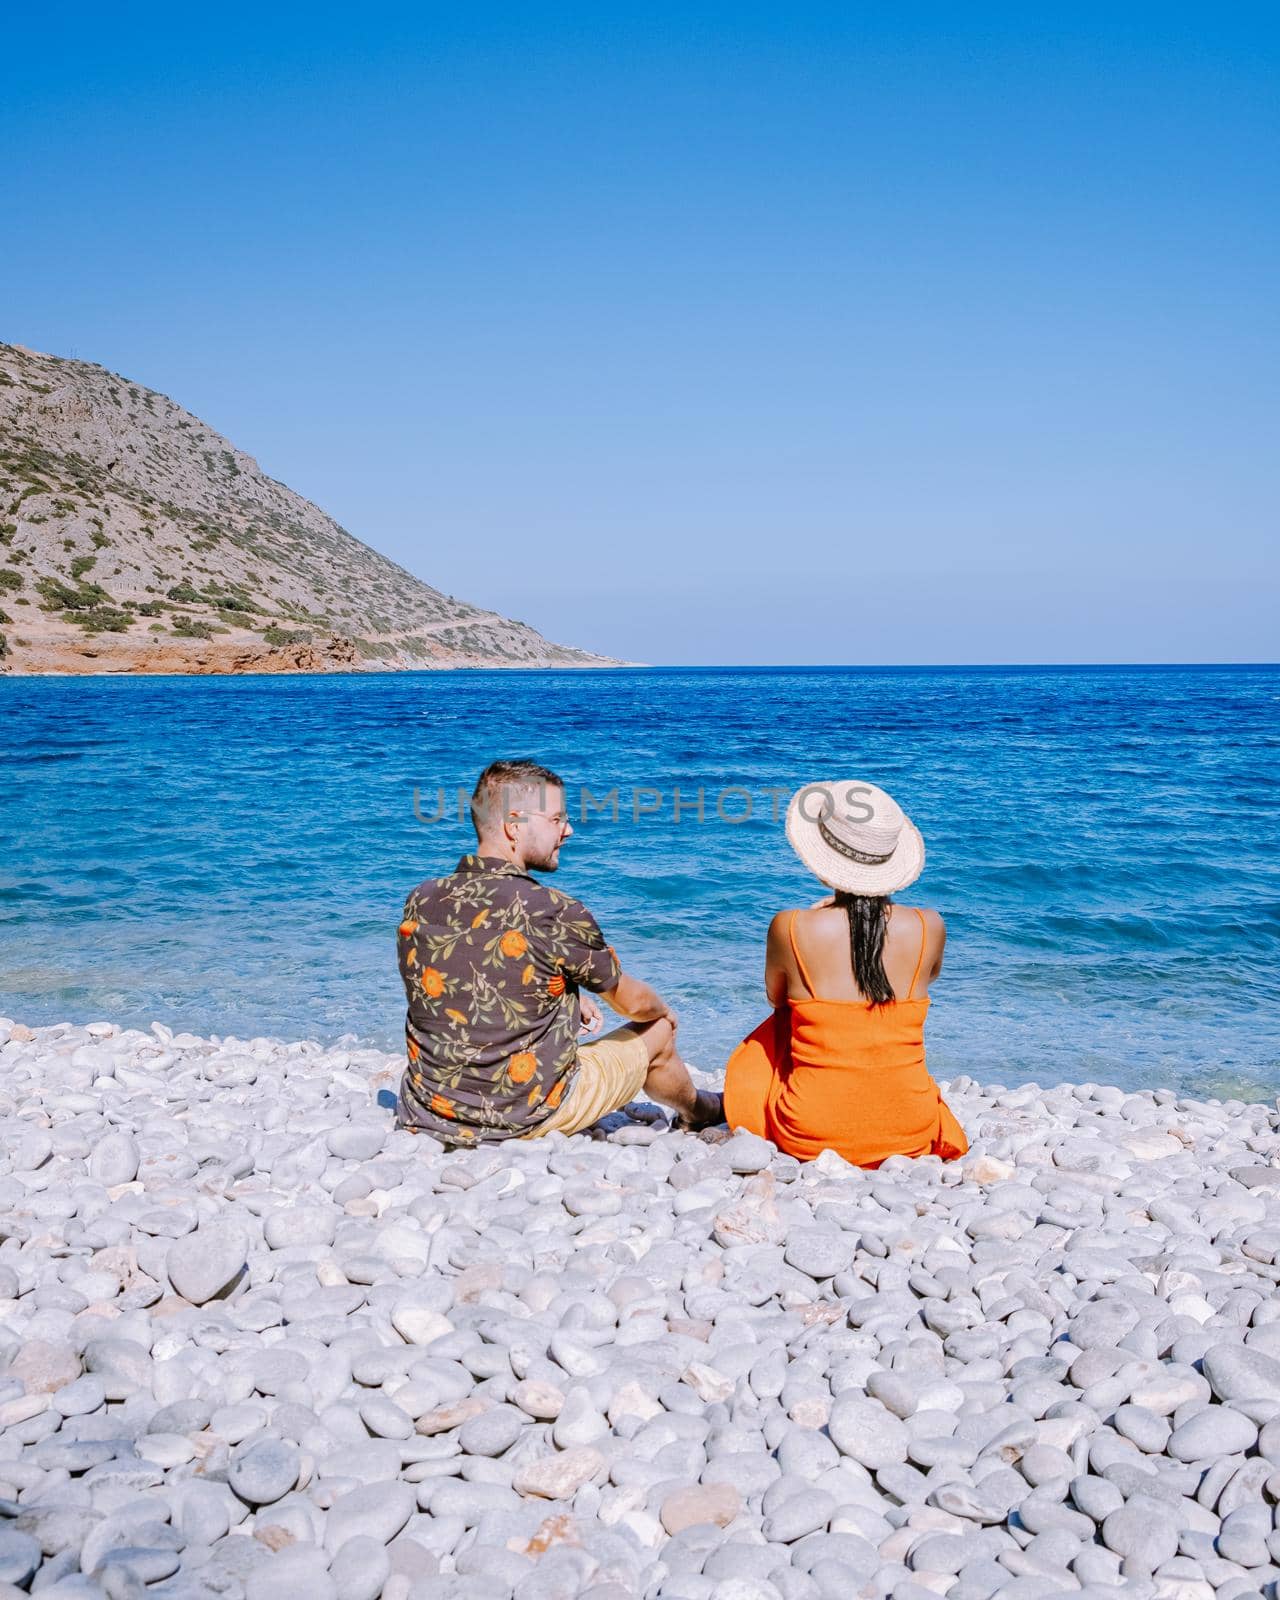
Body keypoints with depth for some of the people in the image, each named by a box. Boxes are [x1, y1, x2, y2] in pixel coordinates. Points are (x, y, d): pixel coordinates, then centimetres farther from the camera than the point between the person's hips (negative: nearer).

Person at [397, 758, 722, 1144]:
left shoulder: (419, 902, -5)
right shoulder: (557, 914, -21)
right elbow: (633, 1002, -3)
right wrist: (663, 1010, 21)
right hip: (526, 1118, -5)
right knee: (657, 1030, 18)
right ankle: (699, 1112, 50)